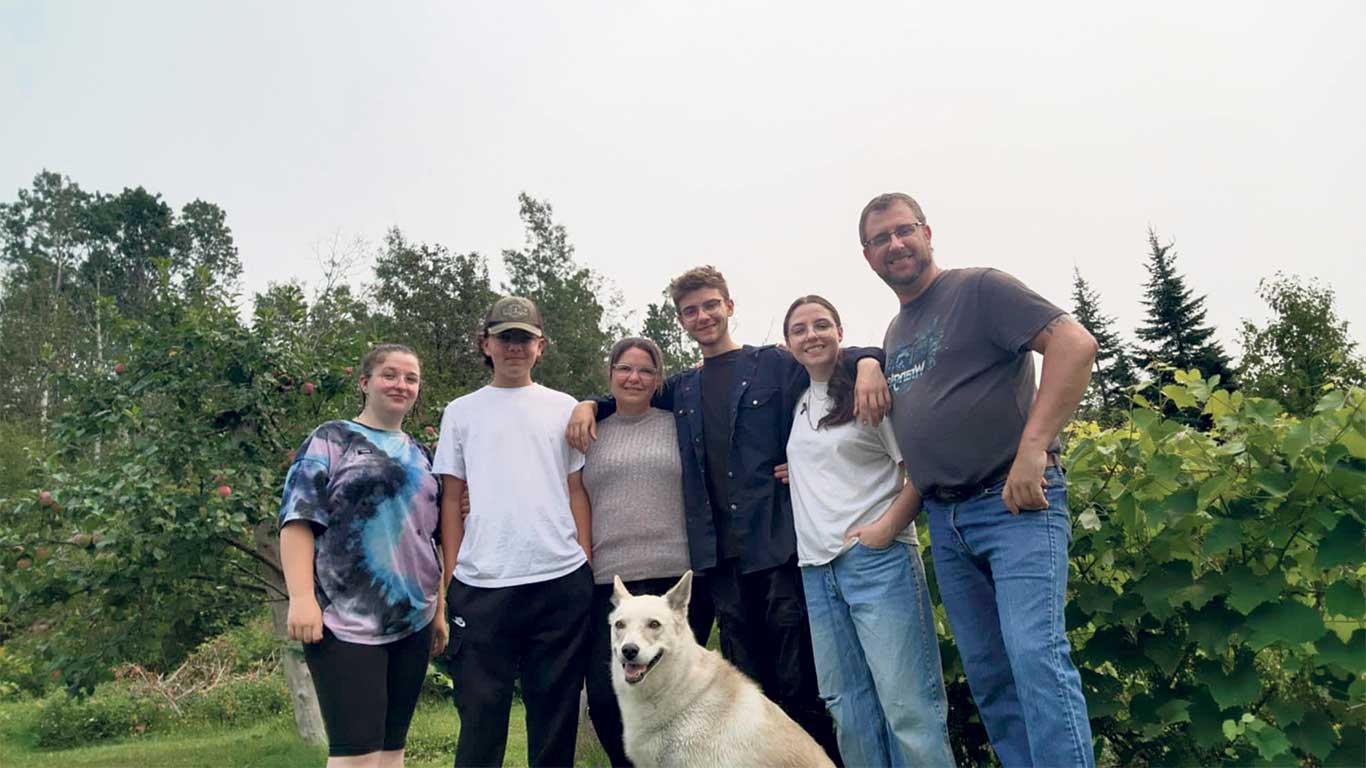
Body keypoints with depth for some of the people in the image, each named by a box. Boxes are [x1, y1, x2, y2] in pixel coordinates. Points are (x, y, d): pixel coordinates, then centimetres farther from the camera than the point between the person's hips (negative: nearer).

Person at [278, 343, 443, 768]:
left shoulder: (419, 455, 19)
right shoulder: (332, 440, 2)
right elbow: (298, 519, -8)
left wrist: (438, 610, 18)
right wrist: (302, 597, -19)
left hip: (412, 620, 6)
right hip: (347, 619, -6)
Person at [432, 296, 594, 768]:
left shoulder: (564, 408, 11)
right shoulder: (461, 412, 10)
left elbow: (577, 491, 11)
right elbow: (452, 499, 10)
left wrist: (586, 563, 4)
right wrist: (449, 576, 4)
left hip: (561, 580, 1)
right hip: (481, 585, 0)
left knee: (556, 707, 9)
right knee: (481, 707, 4)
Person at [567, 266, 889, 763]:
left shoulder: (775, 364, 4)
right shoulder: (682, 389, 18)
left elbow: (841, 356, 1)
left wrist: (868, 363, -22)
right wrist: (589, 405, 12)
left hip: (778, 542, -4)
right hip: (720, 554, 4)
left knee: (800, 683, -1)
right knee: (749, 688, 11)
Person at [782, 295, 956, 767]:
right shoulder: (797, 405, 16)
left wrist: (887, 527, -16)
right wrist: (796, 472, 12)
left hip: (876, 560, -6)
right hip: (817, 569, 6)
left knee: (906, 703, -7)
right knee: (849, 708, 10)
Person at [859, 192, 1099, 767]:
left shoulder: (980, 289, -3)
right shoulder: (894, 334, 18)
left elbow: (1076, 344, -16)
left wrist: (1032, 448, -22)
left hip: (1016, 504, -7)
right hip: (945, 519, 7)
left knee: (1034, 651, -18)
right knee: (986, 674, 9)